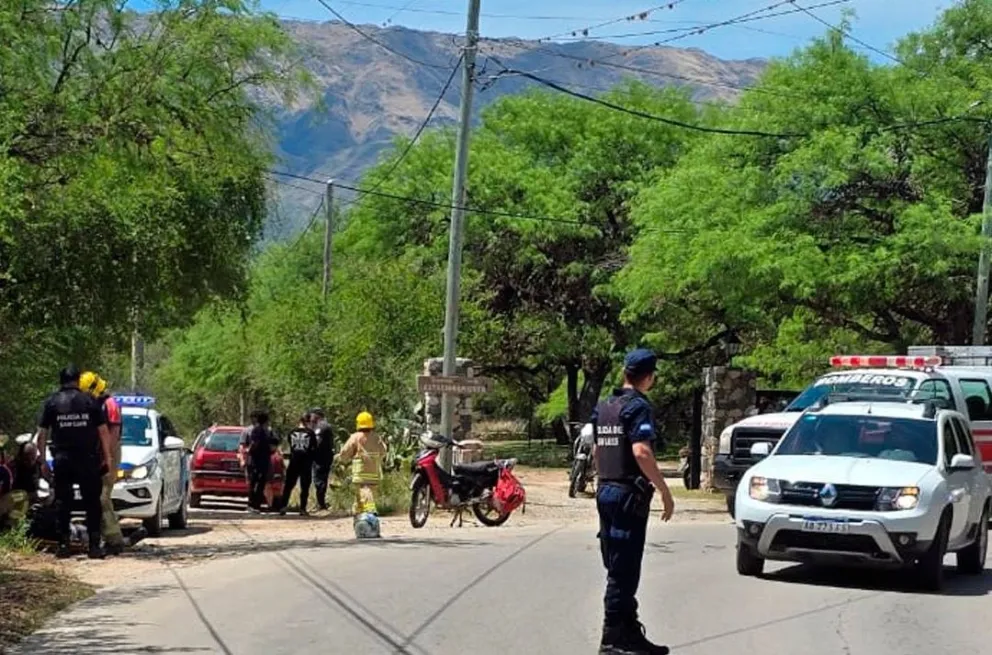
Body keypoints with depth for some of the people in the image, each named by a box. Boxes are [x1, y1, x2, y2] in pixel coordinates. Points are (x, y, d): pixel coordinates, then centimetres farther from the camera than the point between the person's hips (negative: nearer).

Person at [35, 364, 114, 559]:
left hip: (62, 460, 1)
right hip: (88, 460, -1)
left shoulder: (51, 403, 3)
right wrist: (107, 456, 9)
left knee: (63, 503, 8)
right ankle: (94, 545, 1)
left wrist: (43, 460, 10)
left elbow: (42, 435, 2)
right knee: (92, 503, 5)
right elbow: (104, 431, 0)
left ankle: (63, 545, 5)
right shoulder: (90, 401, 1)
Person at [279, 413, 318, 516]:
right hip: (306, 463, -3)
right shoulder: (310, 433, -8)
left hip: (294, 462, 3)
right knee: (305, 487, 5)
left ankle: (282, 507, 6)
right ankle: (302, 509, 2)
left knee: (288, 485, 11)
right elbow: (314, 448, -4)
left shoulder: (293, 432, 2)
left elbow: (290, 444, 7)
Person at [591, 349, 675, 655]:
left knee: (618, 566, 13)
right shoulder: (638, 406, -13)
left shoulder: (603, 407, 12)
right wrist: (665, 491, -19)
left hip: (606, 491, 9)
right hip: (629, 494, -9)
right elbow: (641, 452, -24)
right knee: (624, 570, -5)